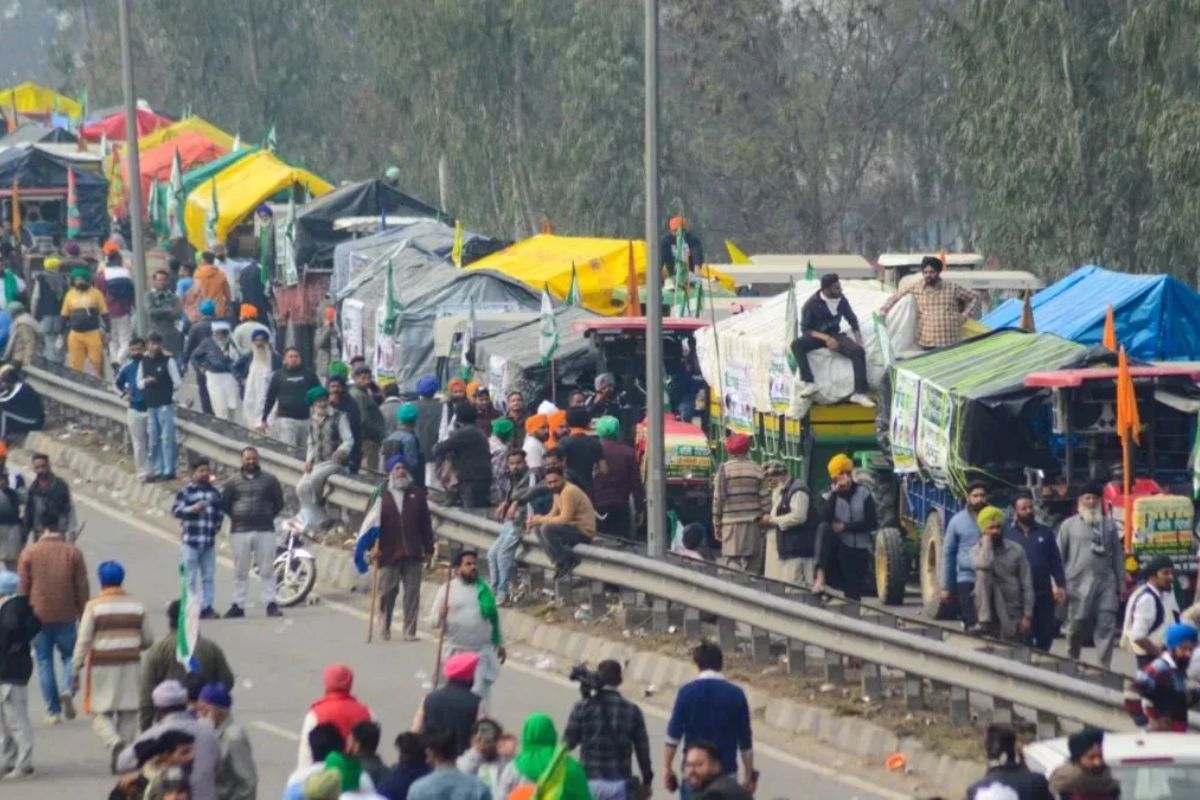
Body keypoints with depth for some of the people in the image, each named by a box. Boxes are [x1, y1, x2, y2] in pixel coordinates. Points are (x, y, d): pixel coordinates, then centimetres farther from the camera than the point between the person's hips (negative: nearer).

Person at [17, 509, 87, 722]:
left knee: (44, 661, 7)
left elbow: (23, 588, 0)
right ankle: (67, 688, -13)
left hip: (39, 617, 0)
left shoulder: (29, 553, -3)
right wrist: (83, 617, 9)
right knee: (70, 655, 16)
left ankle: (53, 710, 2)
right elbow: (82, 588, 0)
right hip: (66, 616, 0)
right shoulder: (72, 552, -2)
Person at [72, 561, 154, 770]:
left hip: (102, 667, -3)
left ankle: (115, 742, -23)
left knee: (101, 713, 2)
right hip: (130, 666, 3)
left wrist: (75, 669, -5)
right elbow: (148, 640, 8)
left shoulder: (94, 606, -8)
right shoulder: (136, 605, 3)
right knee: (128, 714, 11)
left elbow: (83, 641, -10)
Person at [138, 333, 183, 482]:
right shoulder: (144, 362, 9)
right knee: (153, 441, 8)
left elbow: (178, 383, -4)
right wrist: (145, 382, -5)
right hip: (150, 406, 5)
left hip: (165, 405, -5)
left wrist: (167, 391, 1)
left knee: (167, 439, -6)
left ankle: (168, 471, -3)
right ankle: (158, 471, 15)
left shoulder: (168, 361, -5)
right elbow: (139, 383, 15)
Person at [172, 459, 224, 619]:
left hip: (209, 541, 5)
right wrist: (191, 509, -23)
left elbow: (220, 511, 22)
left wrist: (217, 525, 6)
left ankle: (207, 607, 12)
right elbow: (176, 510, -9)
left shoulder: (215, 492, 14)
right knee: (190, 577, -4)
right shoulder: (185, 491, -2)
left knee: (208, 577, 7)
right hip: (190, 540, -5)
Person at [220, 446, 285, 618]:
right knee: (240, 571, 4)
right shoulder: (233, 481, 5)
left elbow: (279, 502, 11)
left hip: (265, 531, 0)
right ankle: (238, 605, 8)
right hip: (239, 532, 0)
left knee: (267, 570, -1)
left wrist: (269, 517, 5)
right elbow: (224, 503, 9)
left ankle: (270, 604, 1)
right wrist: (236, 518, 5)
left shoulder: (269, 480, 5)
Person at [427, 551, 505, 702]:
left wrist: (500, 644, 16)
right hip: (456, 651, -2)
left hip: (483, 652, 2)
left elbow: (494, 617, 15)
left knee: (480, 693, -1)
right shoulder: (447, 589, -1)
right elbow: (433, 620, -3)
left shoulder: (484, 588, 8)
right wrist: (441, 617, -26)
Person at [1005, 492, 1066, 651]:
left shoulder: (1045, 532, 9)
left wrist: (1060, 585, -1)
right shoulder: (1007, 534, 2)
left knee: (1046, 634, 5)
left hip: (1044, 593, 2)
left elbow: (1055, 561, 8)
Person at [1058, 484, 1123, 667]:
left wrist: (1121, 582, 10)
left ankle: (1104, 667, -10)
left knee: (1107, 626, -9)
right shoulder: (1069, 525, 6)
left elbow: (1118, 555, 15)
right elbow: (1059, 556, 4)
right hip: (1078, 583, -2)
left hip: (1106, 582, 2)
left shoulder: (1109, 525, 14)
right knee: (1077, 627, 6)